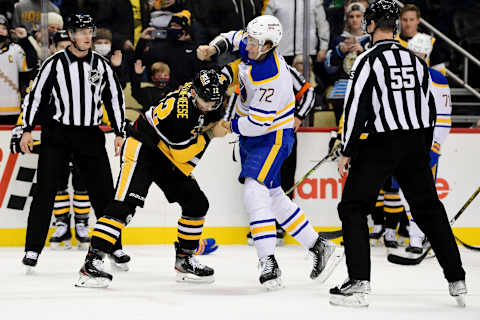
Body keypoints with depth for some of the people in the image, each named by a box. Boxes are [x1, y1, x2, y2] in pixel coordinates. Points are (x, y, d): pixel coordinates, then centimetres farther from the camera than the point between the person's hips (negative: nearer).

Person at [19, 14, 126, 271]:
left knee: (104, 193, 1)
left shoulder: (102, 65, 6)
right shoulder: (55, 63, -3)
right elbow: (35, 95, 0)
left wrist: (119, 133, 8)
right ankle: (33, 249, -2)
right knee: (45, 192, -7)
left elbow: (115, 98, 13)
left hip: (90, 135, 2)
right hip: (57, 134, -2)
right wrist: (27, 130, -5)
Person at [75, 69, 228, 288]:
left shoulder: (203, 94, -5)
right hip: (142, 148, -9)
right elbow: (183, 153, -24)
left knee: (197, 203, 6)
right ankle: (92, 263, -29)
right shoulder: (179, 108, -30)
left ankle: (184, 259, 20)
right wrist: (209, 134, -19)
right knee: (125, 204, -24)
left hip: (168, 158, 9)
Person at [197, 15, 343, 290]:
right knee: (274, 197, 14)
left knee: (254, 192, -23)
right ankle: (319, 247, 22)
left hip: (273, 136, -10)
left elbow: (258, 123, -28)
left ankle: (269, 264, -27)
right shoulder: (253, 47, -5)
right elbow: (231, 39, 18)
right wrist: (213, 49, -2)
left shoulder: (270, 78, -31)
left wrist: (232, 126, -11)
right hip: (252, 137, 10)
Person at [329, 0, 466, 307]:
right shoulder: (417, 61, 11)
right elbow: (430, 109, 16)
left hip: (380, 144, -5)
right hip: (416, 143, 5)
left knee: (353, 207, 3)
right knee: (430, 210, 16)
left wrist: (348, 152, -9)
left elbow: (357, 108, -14)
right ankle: (457, 280, 15)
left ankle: (358, 284, -9)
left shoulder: (368, 60, -8)